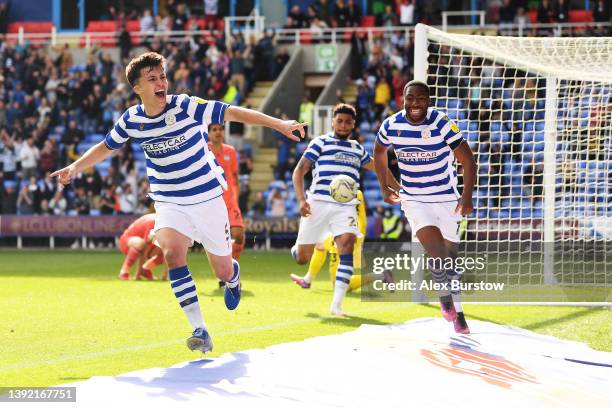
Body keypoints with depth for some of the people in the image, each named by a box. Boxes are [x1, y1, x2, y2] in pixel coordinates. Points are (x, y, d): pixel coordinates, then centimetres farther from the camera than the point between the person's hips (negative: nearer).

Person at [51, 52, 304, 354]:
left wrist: (279, 125, -23)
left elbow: (233, 113, -17)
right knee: (172, 252, -28)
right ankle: (199, 330, -24)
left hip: (208, 197, -1)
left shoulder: (186, 107, -18)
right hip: (169, 202, 1)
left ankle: (233, 277, 48)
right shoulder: (131, 120, -7)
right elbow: (106, 147, 11)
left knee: (223, 271, 5)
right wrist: (74, 168, -1)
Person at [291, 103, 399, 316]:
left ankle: (336, 304, -24)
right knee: (302, 258, 0)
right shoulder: (320, 142, 4)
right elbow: (299, 171, -1)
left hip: (346, 207, 2)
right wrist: (301, 200, -14)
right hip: (318, 204, -2)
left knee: (347, 245, -24)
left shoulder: (358, 149, 18)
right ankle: (298, 248, 41)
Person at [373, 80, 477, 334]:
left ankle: (457, 315, 21)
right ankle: (445, 297, 0)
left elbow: (467, 160, -14)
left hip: (446, 198, -1)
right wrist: (384, 187, 13)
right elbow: (379, 152, 15)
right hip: (414, 199, 1)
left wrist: (467, 196, -24)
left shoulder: (442, 123, -17)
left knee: (450, 255, 6)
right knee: (434, 248, -22)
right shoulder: (391, 126, -8)